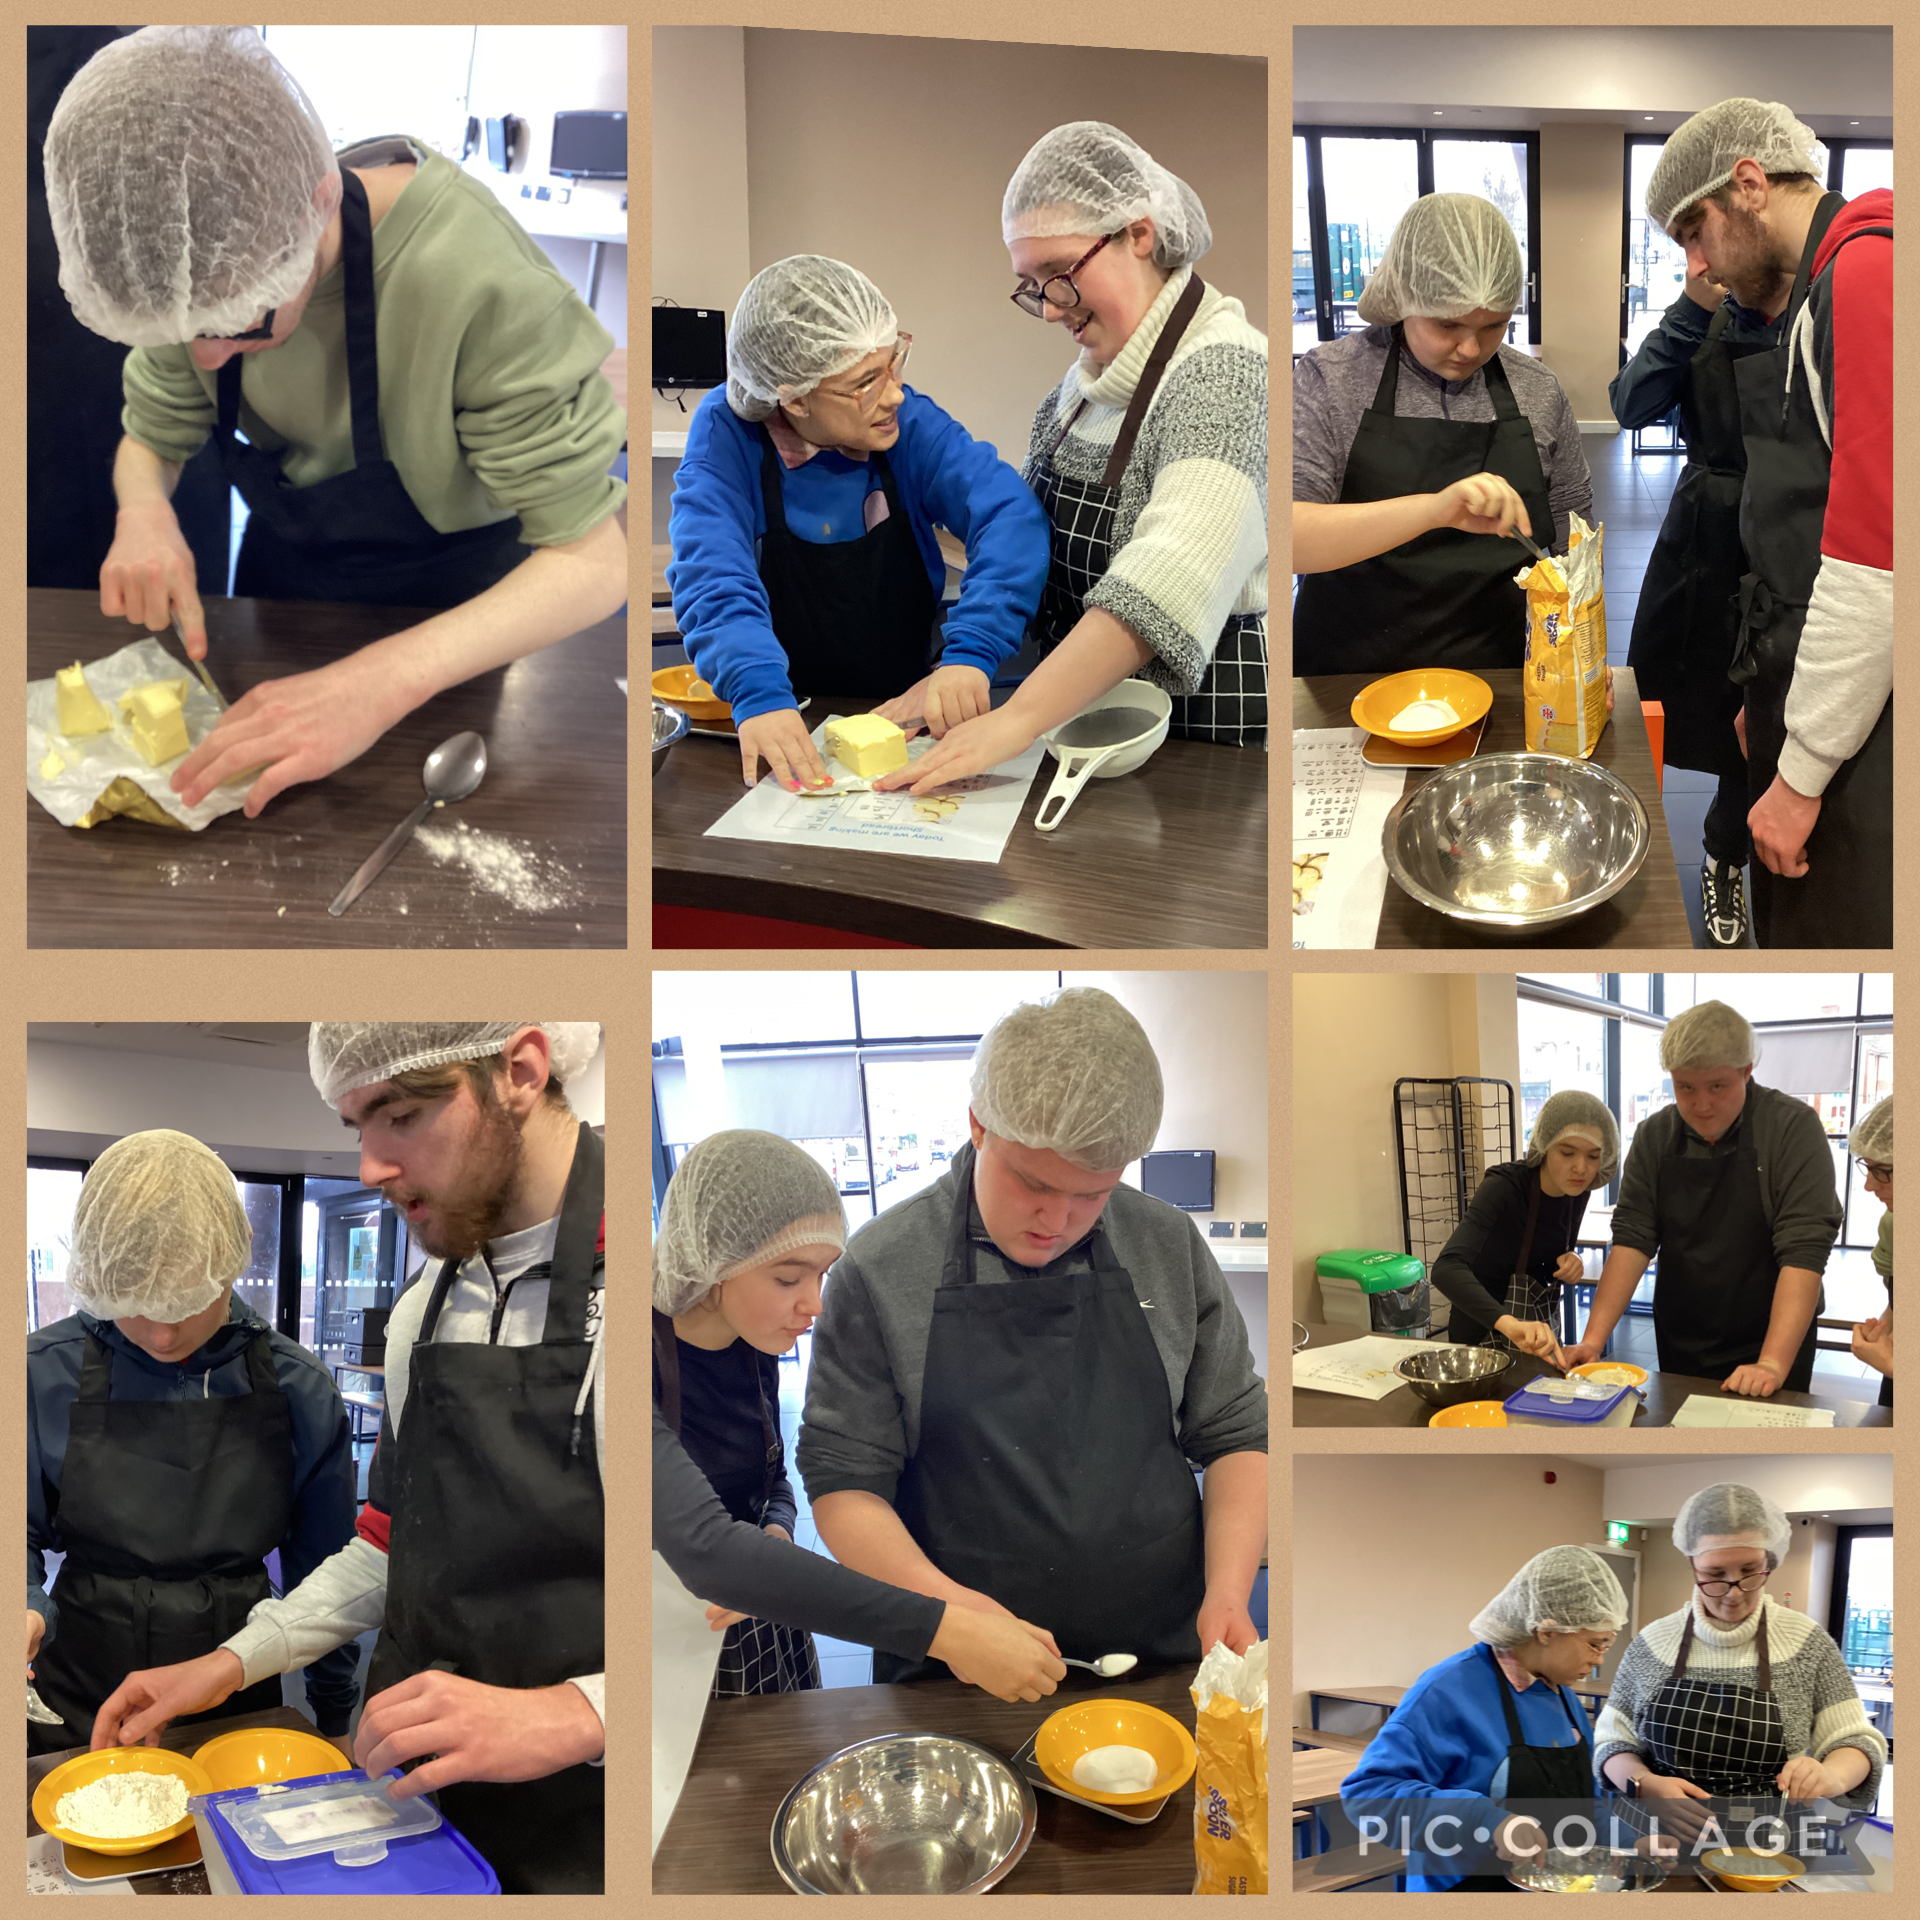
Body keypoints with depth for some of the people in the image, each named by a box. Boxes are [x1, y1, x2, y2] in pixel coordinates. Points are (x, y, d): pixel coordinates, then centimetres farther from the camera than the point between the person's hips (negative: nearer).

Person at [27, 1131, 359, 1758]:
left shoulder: (298, 1389, -7)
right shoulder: (47, 1374, -9)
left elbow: (321, 1566, 4)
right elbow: (21, 1540, 1)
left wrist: (334, 1718, 8)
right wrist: (27, 1612, -19)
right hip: (79, 1701, 0)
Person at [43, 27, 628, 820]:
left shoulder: (471, 279, -40)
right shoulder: (203, 265, -23)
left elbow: (591, 560, -39)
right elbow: (152, 440, -5)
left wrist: (382, 683, -52)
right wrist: (144, 510, -31)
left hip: (456, 602, -4)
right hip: (285, 576, 5)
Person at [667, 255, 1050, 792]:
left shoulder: (910, 424, -7)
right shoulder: (728, 432, -10)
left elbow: (1012, 515, -19)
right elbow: (713, 573, -23)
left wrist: (971, 652, -36)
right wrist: (759, 694, -41)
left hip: (902, 718, 1)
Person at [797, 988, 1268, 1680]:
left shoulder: (1171, 1248, 4)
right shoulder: (878, 1271, -6)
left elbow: (1235, 1434, 10)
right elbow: (842, 1478, -3)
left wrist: (1228, 1592, -6)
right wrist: (940, 1600, -20)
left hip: (1166, 1655, 2)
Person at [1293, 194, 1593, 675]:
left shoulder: (1539, 391, 7)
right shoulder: (1329, 379, -3)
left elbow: (1571, 540, 15)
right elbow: (1288, 539, -17)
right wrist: (1432, 510, -29)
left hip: (1501, 682, 2)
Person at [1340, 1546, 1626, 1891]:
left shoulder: (1563, 1696, 2)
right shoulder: (1450, 1691, -23)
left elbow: (1578, 1796, 14)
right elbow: (1368, 1791, -29)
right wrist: (1488, 1823, -38)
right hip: (1472, 1885, -7)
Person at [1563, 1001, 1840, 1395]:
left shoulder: (1793, 1127, -14)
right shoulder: (1654, 1136, -2)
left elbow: (1804, 1250, -21)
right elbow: (1632, 1239, -6)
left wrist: (1773, 1364, -29)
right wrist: (1593, 1340, -18)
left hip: (1768, 1348, -4)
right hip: (1678, 1348, 4)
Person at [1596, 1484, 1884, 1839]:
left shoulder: (1806, 1643, -7)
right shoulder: (1652, 1643, -5)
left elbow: (1856, 1742, -4)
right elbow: (1612, 1743, 2)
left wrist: (1832, 1775, -26)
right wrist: (1645, 1785, -19)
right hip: (1670, 1842, 1)